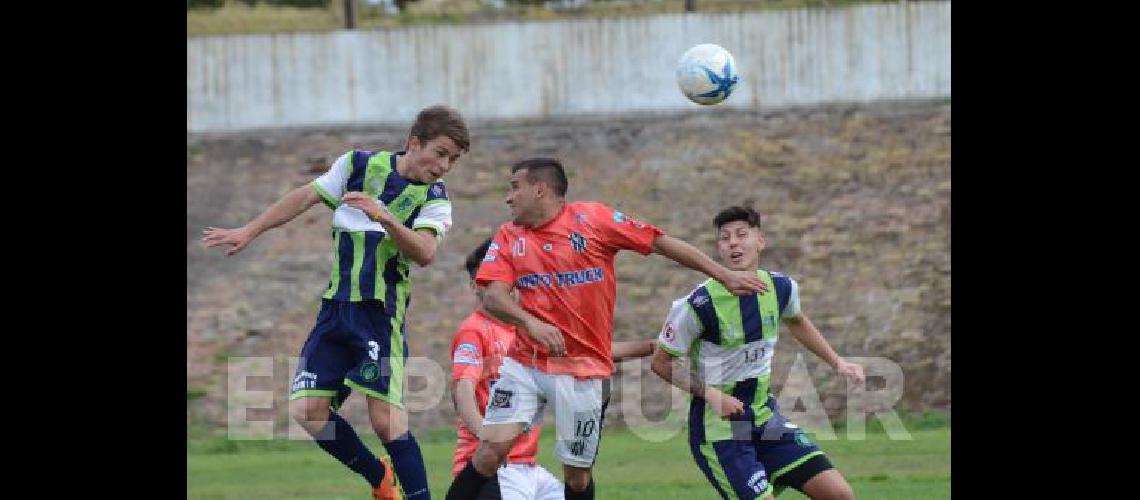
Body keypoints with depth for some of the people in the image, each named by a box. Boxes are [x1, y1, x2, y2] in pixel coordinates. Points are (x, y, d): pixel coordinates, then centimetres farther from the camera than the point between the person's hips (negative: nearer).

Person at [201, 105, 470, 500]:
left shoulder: (434, 198, -2)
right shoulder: (360, 164, 6)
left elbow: (424, 253, -19)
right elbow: (306, 197, 15)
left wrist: (385, 218, -35)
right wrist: (249, 231, 16)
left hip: (381, 313, -4)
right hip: (336, 306, 4)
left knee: (386, 420, -16)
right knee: (307, 411, -5)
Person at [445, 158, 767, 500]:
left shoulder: (591, 219, -3)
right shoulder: (509, 236, 5)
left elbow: (662, 243, 0)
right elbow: (492, 297, -7)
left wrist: (726, 276, 0)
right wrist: (530, 322, -27)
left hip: (584, 368, -2)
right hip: (524, 363, 2)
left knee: (577, 472, 3)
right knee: (492, 447, -14)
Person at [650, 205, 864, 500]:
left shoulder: (781, 288, -2)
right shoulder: (699, 304, -20)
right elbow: (661, 363, -8)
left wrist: (837, 363, 19)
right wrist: (709, 393, -19)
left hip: (764, 414, 6)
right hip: (717, 426, -6)